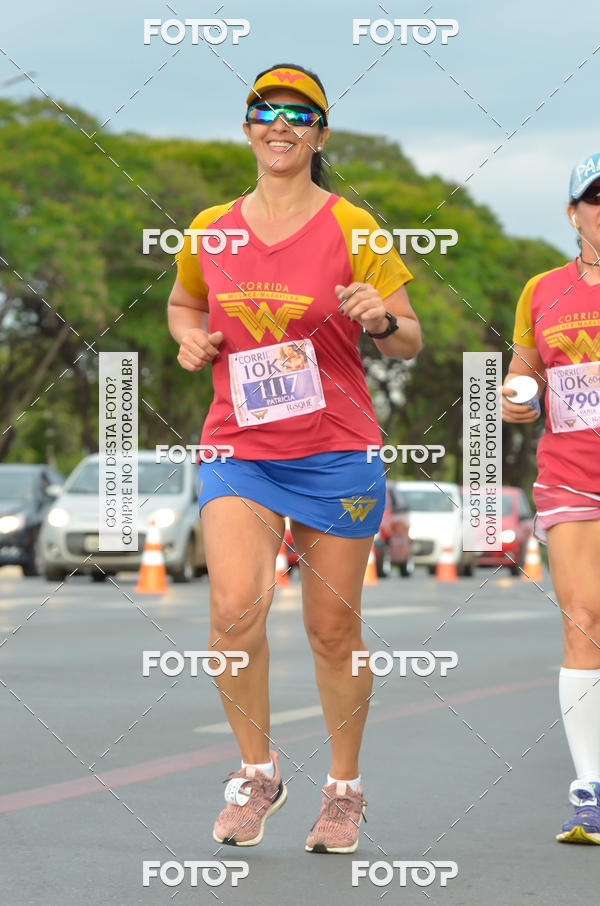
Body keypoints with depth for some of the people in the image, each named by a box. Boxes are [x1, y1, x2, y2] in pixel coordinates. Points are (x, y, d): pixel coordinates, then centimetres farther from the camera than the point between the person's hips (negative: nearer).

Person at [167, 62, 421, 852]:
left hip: (336, 450, -1)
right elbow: (183, 304, 26)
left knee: (333, 629, 4)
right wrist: (191, 338, 4)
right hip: (239, 451, 2)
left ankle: (345, 789, 23)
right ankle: (256, 772, 1)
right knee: (234, 606, -19)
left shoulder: (351, 228, -2)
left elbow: (410, 342, 0)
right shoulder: (210, 231, 7)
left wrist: (381, 321, -22)